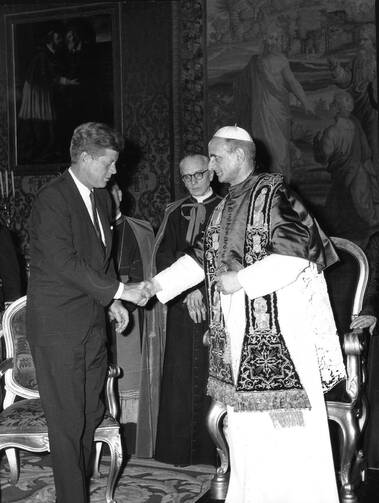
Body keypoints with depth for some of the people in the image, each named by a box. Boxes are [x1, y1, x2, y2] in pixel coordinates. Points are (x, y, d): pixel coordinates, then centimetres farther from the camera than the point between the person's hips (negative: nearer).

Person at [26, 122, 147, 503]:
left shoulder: (101, 196, 13)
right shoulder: (52, 199, -15)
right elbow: (64, 262, -22)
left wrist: (112, 300, 11)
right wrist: (118, 290, -19)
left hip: (92, 321, 8)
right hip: (58, 325, -8)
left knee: (91, 413, 13)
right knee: (67, 420, 0)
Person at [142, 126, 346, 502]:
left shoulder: (272, 193, -9)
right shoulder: (225, 206, 13)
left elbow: (297, 249, -18)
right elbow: (201, 256, 18)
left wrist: (241, 279, -18)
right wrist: (157, 284, 11)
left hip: (277, 330, -7)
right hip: (237, 334, 7)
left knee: (284, 420, -2)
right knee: (244, 417, 12)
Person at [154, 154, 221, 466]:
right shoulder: (175, 213, 13)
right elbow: (163, 256, 4)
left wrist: (202, 290, -11)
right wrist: (186, 292, -9)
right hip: (181, 304, 2)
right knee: (181, 374, 1)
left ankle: (215, 448, 5)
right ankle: (181, 448, 9)